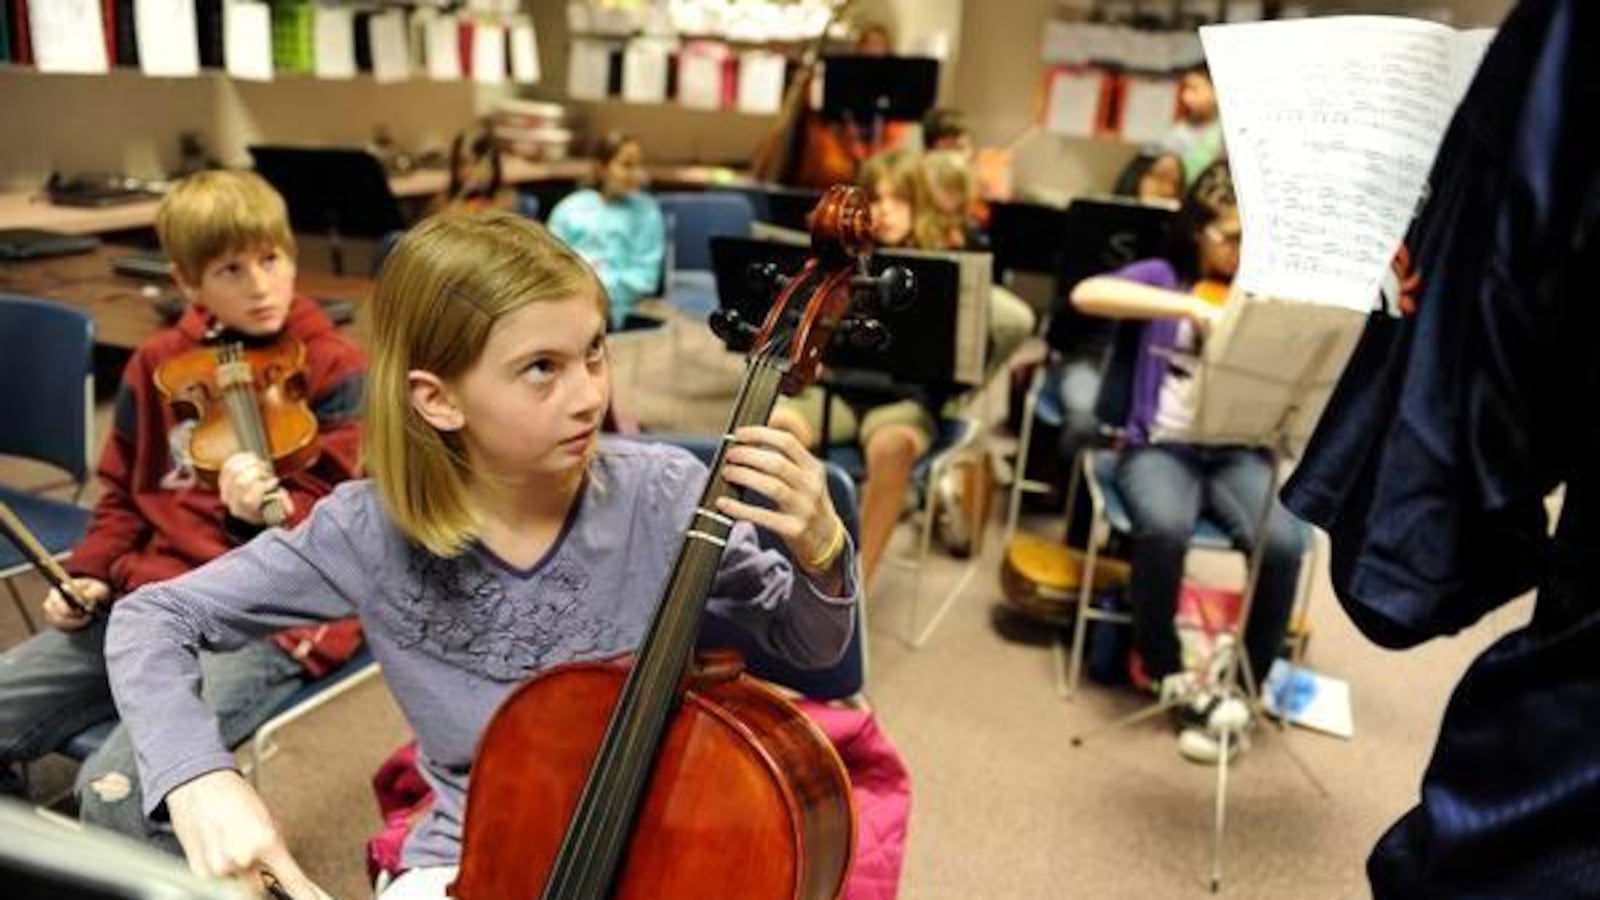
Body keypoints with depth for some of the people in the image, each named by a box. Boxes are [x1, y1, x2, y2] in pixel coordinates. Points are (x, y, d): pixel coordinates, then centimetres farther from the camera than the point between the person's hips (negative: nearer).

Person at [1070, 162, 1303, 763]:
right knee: (1165, 527, -34)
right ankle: (1167, 672, -8)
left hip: (1238, 451, 2)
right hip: (1160, 446, -2)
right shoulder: (1164, 278, 4)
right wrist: (1191, 308, -25)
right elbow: (1086, 295, -18)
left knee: (1282, 543, -27)